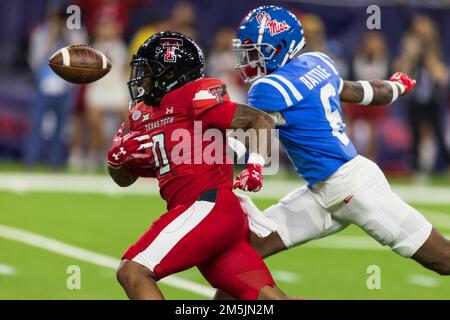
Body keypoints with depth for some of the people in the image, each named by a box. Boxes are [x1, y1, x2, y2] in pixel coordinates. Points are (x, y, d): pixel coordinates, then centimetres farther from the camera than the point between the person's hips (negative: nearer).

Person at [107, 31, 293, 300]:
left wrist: (255, 165, -19)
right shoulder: (144, 116, 21)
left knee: (132, 272, -14)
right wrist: (117, 159, 8)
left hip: (209, 206, -8)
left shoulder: (192, 98, -4)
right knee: (267, 296, -1)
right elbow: (125, 178, 30)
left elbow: (261, 120, -5)